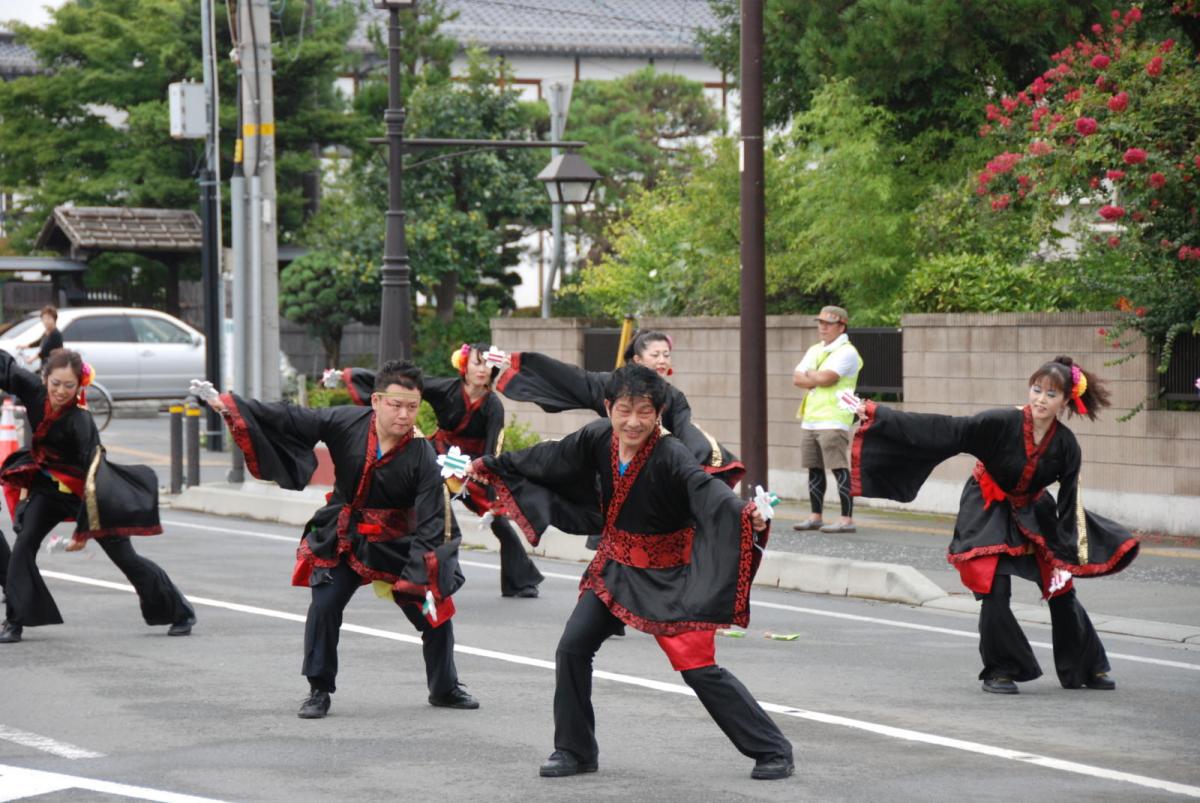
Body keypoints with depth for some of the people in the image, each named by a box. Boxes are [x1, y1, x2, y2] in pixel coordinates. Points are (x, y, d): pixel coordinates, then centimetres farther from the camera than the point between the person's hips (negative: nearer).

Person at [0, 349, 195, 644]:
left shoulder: (80, 422, -30)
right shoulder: (35, 392, -16)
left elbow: (93, 477, -27)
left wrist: (83, 530, -26)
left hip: (92, 494, -5)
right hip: (50, 485, 5)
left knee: (125, 558, 1)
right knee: (24, 545, -10)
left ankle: (181, 613, 15)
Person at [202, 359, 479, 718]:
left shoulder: (422, 457, -22)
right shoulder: (346, 423, -16)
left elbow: (432, 524, -23)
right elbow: (288, 419, -9)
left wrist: (426, 580, -32)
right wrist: (226, 403, -11)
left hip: (397, 544, -1)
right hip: (342, 540, 1)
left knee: (436, 612, 2)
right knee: (324, 607, -9)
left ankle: (445, 689, 26)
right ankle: (319, 690, 9)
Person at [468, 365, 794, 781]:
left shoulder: (670, 456, -27)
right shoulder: (597, 438, -9)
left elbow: (706, 489, -44)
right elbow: (547, 459, 8)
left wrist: (746, 515, -66)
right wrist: (490, 465, 21)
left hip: (669, 576, -6)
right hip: (615, 567, 6)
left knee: (700, 669, -9)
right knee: (572, 648, 1)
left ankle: (773, 751, 3)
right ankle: (574, 750, 19)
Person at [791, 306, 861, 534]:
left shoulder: (846, 352, -6)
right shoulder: (814, 351, 19)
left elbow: (826, 378, -18)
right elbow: (797, 378, 9)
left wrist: (809, 375, 0)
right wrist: (818, 379, -6)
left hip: (832, 421, -8)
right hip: (810, 419, 8)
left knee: (840, 470, -10)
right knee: (814, 470, 11)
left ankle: (847, 519, -13)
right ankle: (816, 517, 19)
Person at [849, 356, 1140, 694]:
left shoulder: (1066, 446, -18)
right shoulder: (1002, 423, -28)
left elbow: (1069, 505, -11)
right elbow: (944, 431, -29)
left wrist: (1064, 558, -12)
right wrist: (879, 416, -34)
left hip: (1032, 512, 3)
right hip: (988, 511, -3)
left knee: (1061, 590, 7)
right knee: (995, 591, -14)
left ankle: (1088, 668, 24)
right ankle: (1000, 671, 4)